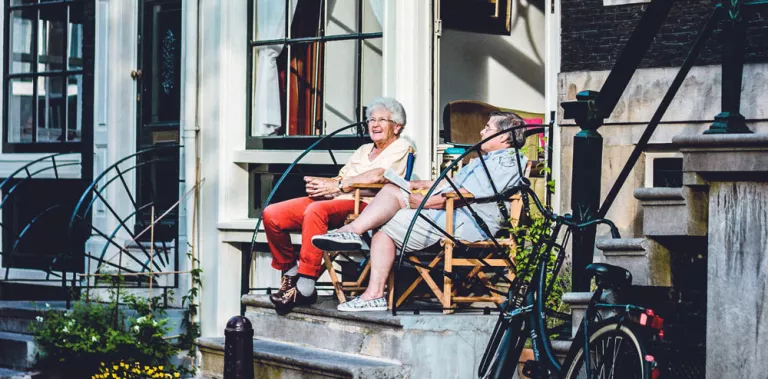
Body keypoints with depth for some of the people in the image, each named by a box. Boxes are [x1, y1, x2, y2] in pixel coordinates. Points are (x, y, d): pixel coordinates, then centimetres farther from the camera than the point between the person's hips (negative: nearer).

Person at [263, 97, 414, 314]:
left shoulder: (401, 148, 7)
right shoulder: (364, 150, 32)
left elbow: (377, 175, -12)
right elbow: (340, 178, 19)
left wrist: (337, 186, -11)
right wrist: (319, 184, -4)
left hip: (363, 204, -8)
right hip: (334, 201, 8)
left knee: (316, 211, -39)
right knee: (272, 215, -11)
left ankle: (305, 287, -37)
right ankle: (290, 274, 3)